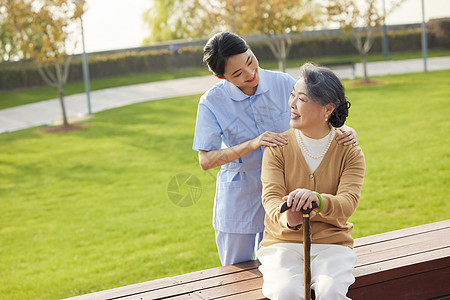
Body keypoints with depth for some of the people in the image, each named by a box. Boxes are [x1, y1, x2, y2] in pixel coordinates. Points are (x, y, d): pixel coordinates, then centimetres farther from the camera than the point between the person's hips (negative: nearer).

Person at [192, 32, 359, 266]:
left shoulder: (283, 84, -10)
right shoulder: (212, 102, -14)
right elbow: (205, 160, -17)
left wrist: (343, 131, -21)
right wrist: (252, 144, -28)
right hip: (238, 200, -1)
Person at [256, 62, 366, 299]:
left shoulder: (350, 152, -1)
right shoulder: (277, 147, 0)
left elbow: (347, 204, -16)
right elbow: (271, 196, -12)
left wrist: (317, 199, -40)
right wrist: (287, 219, -37)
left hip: (332, 242, 0)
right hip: (283, 242, 0)